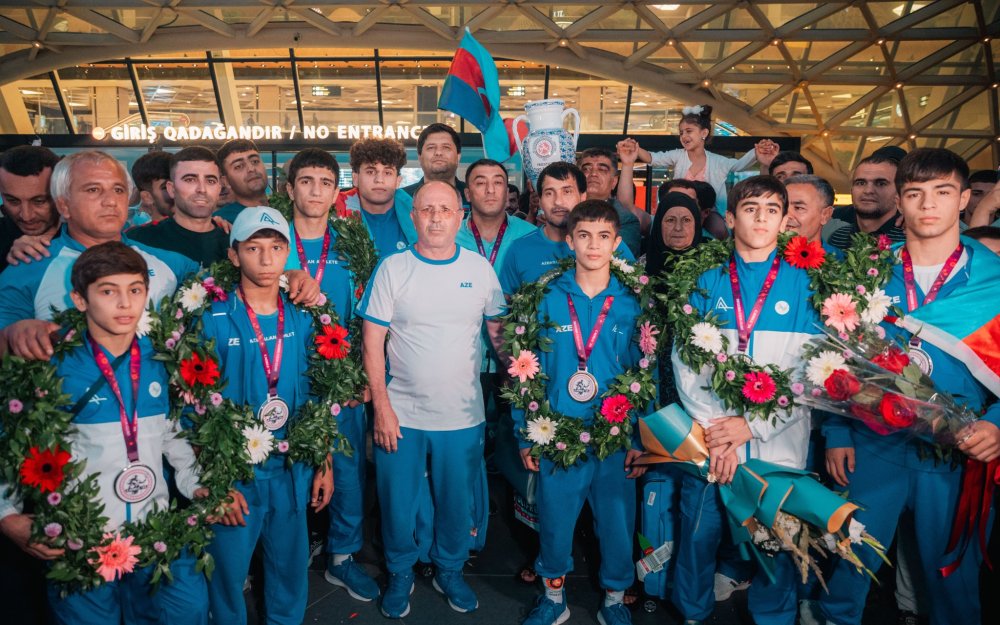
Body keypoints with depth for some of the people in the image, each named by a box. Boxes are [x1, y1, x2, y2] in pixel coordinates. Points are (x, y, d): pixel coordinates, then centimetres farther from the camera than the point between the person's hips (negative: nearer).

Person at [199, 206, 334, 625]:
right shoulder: (214, 321, -11)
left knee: (291, 563, 18)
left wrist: (325, 464, 5)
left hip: (293, 467, 3)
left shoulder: (302, 318, 0)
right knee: (228, 570, 13)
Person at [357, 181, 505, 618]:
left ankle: (450, 573, 41)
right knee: (396, 504, 12)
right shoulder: (392, 269, -5)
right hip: (400, 414, -1)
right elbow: (373, 343, -5)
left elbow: (500, 333, 8)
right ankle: (400, 574, 38)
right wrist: (382, 407, -9)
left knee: (457, 504, 15)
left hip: (463, 416, 1)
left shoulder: (480, 268, 0)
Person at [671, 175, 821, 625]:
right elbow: (685, 362, 0)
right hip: (708, 440, 1)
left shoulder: (803, 285, 3)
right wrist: (714, 431, -9)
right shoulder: (707, 284, 6)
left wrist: (752, 425, -11)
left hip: (778, 443, -1)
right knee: (698, 536, 10)